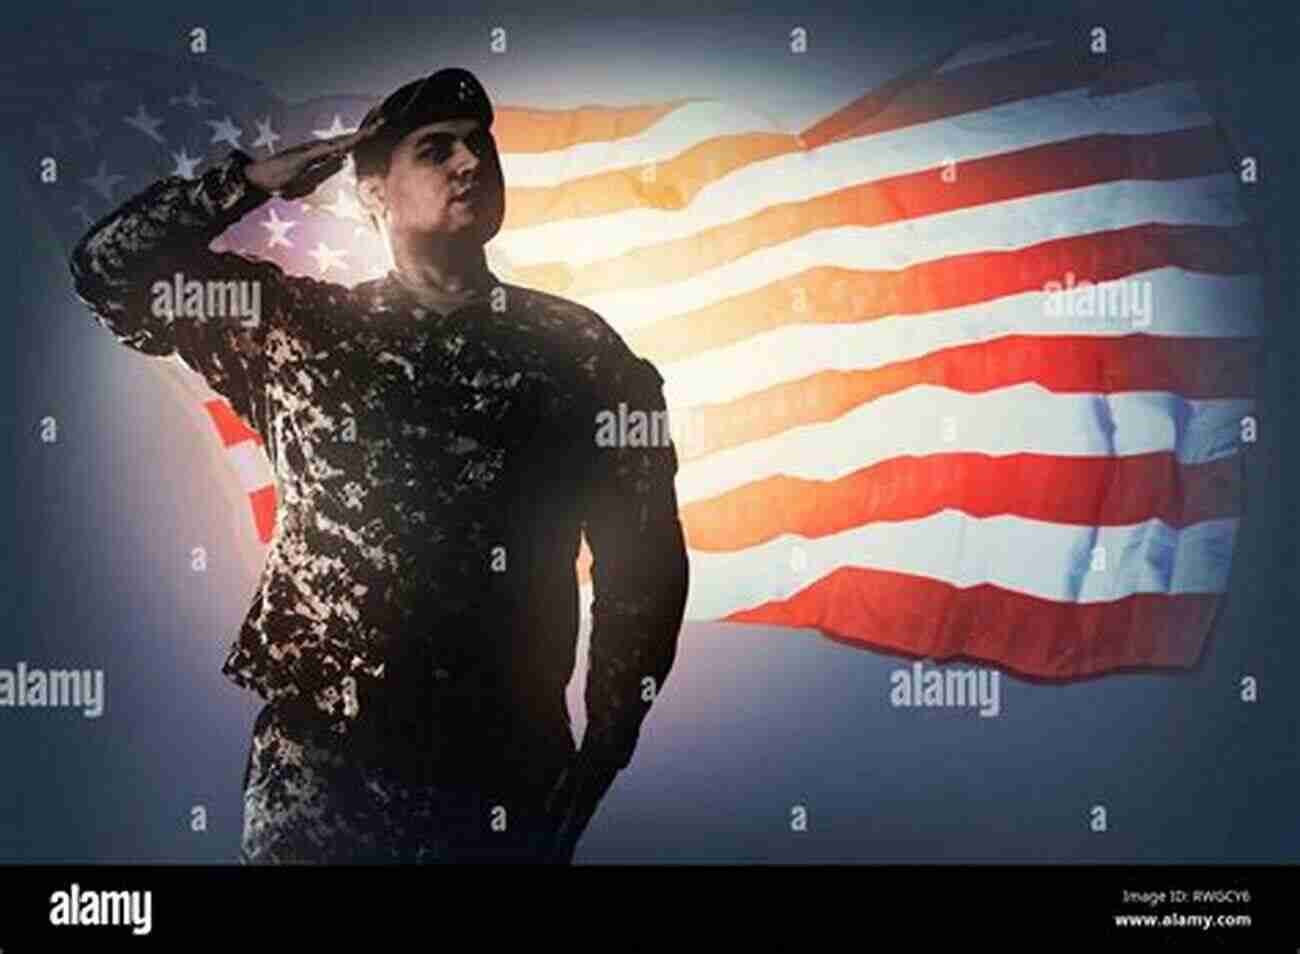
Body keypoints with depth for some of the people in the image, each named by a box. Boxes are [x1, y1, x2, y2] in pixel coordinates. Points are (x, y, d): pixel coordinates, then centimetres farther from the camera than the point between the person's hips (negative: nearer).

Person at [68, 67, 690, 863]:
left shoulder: (577, 348, 2)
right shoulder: (296, 327, 5)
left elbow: (643, 560, 3)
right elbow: (110, 268, 4)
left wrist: (600, 756, 0)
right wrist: (261, 177, 0)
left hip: (509, 777, 1)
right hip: (320, 763, 0)